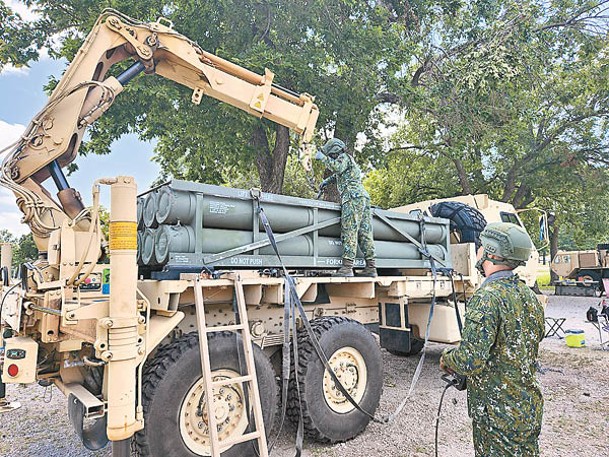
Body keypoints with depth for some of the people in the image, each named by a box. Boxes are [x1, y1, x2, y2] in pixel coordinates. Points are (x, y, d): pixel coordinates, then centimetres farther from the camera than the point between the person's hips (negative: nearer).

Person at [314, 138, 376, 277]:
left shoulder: (344, 157, 5)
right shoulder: (349, 160, 33)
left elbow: (337, 167, -17)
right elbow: (338, 175, 49)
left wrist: (323, 158, -8)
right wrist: (326, 181, 42)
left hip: (353, 197, -9)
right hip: (364, 197, 10)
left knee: (349, 232, -15)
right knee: (365, 233, 4)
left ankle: (347, 267, -21)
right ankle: (371, 268, 1)